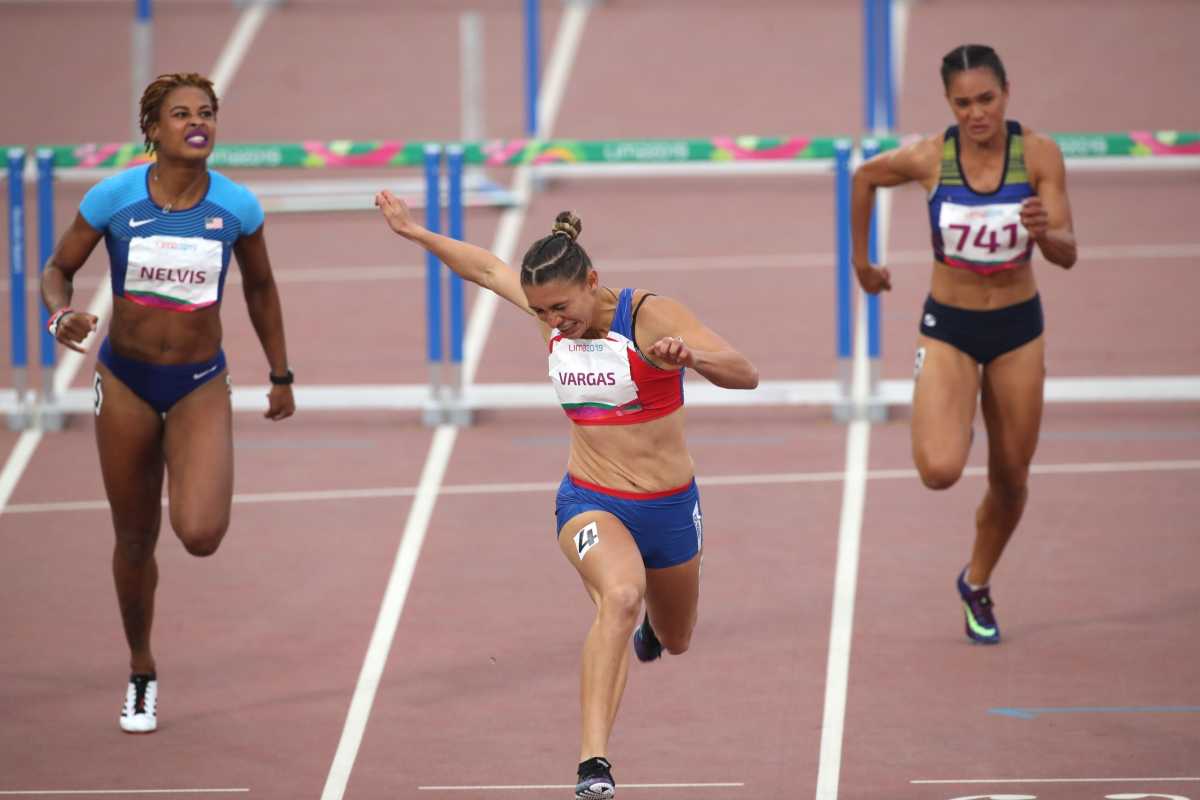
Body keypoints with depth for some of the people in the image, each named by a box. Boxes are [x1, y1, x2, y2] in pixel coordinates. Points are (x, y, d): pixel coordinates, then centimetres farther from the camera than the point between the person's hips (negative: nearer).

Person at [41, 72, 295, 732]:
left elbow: (260, 289, 9)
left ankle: (197, 490, 20)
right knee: (135, 540, 9)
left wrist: (281, 375, 15)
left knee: (201, 536, -20)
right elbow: (58, 269, 2)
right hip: (125, 380, 0)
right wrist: (60, 314, -21)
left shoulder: (237, 207, -8)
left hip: (200, 385, 0)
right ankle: (141, 675, 32)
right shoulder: (114, 199, -11)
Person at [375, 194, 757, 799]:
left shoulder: (651, 316, -18)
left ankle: (653, 626, 64)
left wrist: (690, 355, -45)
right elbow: (487, 268, 15)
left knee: (674, 641, 22)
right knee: (619, 597, -33)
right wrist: (416, 233, 21)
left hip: (669, 508, 0)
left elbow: (746, 375, -26)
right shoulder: (552, 316, -5)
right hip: (589, 501, 0)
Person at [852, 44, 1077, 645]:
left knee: (1010, 479, 9)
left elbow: (1067, 255, -15)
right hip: (948, 328, -1)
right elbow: (865, 177, 7)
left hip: (1017, 327, 1)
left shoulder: (1039, 155, -13)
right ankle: (948, 429, 17)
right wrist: (861, 261, 14)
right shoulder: (929, 157, -14)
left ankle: (977, 584, 36)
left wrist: (1045, 231, -38)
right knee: (939, 471, -20)